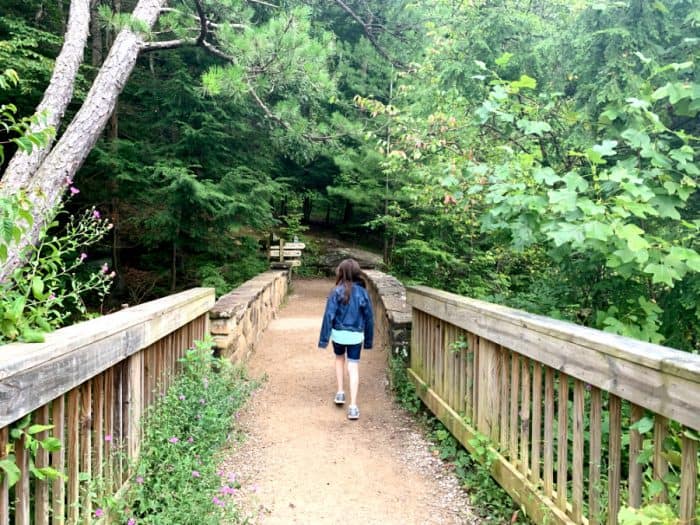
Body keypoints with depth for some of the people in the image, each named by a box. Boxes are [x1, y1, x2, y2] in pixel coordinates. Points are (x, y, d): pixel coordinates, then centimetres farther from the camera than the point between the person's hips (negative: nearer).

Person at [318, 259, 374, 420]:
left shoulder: (337, 292, -11)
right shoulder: (363, 292, -3)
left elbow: (329, 315, -12)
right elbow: (369, 317, 2)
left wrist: (324, 338, -7)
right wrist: (369, 339, 12)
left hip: (339, 334, -1)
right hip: (356, 335, 1)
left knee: (339, 359, 27)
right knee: (353, 367, 5)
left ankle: (340, 392, 23)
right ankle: (353, 406, 1)